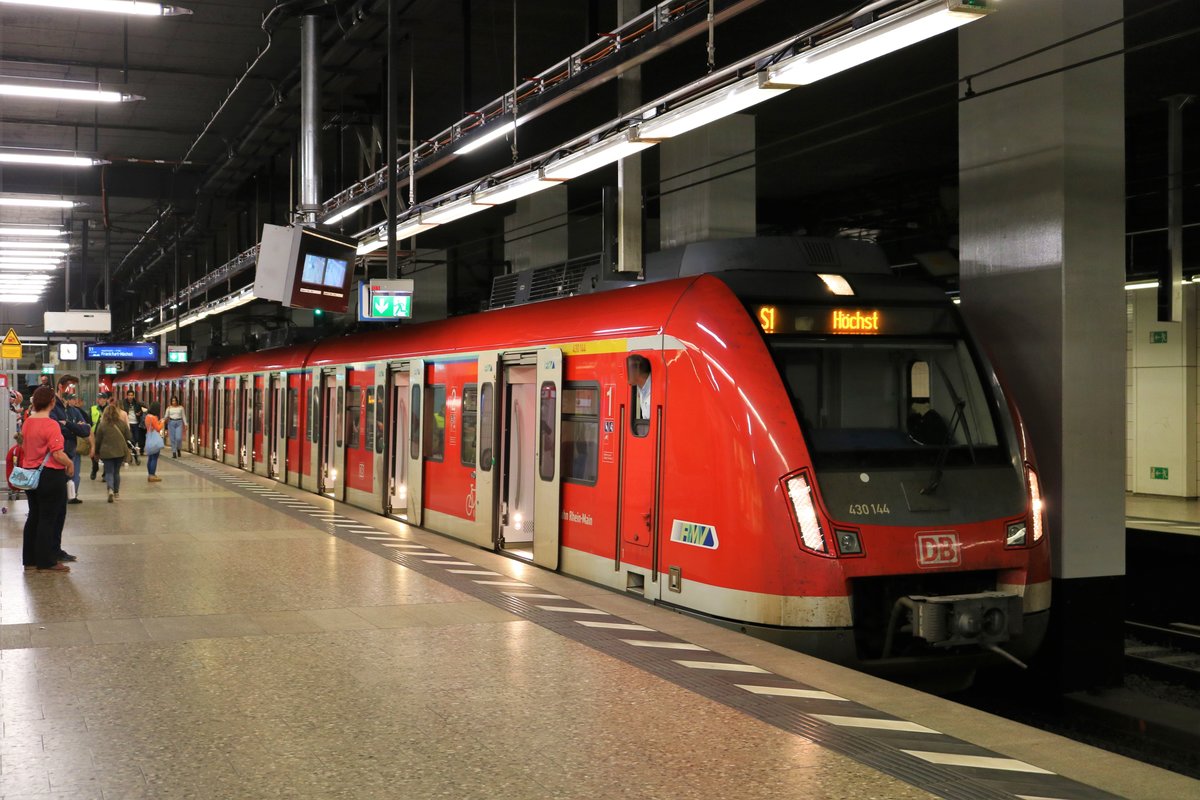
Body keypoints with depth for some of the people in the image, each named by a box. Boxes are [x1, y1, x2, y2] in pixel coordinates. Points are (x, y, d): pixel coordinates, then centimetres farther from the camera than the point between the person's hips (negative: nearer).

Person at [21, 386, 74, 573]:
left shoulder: (28, 423, 5)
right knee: (50, 519, 1)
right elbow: (58, 454, -23)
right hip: (50, 475, -8)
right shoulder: (51, 425, -19)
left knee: (34, 516, 16)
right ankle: (47, 562, 5)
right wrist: (70, 464, -6)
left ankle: (30, 559, 22)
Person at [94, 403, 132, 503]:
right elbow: (128, 437, 6)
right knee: (116, 472, 16)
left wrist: (96, 452, 13)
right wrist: (125, 448, 24)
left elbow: (98, 440, -1)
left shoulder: (102, 425, -6)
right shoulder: (123, 423, -1)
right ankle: (116, 493, 22)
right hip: (120, 451, 2)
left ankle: (110, 489, -22)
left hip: (106, 452, -2)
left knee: (109, 472, 2)